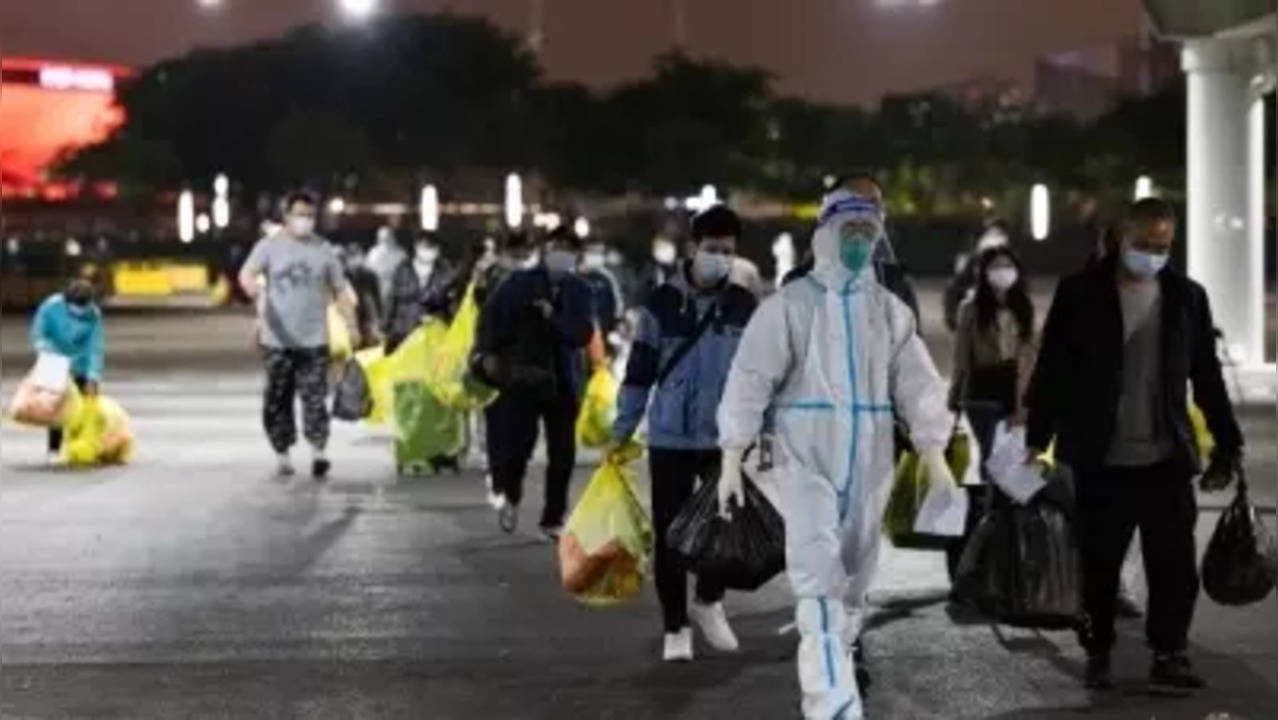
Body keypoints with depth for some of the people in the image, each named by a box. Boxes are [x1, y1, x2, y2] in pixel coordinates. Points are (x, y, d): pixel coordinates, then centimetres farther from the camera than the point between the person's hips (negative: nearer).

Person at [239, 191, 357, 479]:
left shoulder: (323, 250, 9)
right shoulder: (270, 246, 2)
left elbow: (340, 289, 13)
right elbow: (247, 274, -12)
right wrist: (256, 291, -35)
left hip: (314, 339, 1)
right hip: (277, 339, -1)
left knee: (315, 396, -7)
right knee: (278, 399, 4)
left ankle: (318, 452, -9)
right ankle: (282, 453, 13)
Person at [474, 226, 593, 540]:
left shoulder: (579, 292, 5)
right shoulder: (520, 282, -2)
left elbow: (583, 334, -5)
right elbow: (491, 314, -2)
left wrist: (554, 317, -19)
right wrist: (488, 352, -10)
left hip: (564, 381, 3)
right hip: (524, 376, -3)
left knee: (563, 455, 3)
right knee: (519, 442, -10)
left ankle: (553, 519, 17)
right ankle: (508, 494, 22)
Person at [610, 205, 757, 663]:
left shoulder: (745, 307, 3)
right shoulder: (663, 303, -2)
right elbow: (639, 372, 2)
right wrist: (621, 432, 2)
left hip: (725, 438, 1)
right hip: (670, 439, -1)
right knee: (670, 533, 2)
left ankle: (708, 601, 22)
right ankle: (675, 627, 15)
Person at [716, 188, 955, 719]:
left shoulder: (890, 310, 10)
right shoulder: (790, 304, -2)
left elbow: (918, 384, 6)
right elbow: (750, 380, -6)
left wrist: (936, 458, -2)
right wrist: (732, 459, -12)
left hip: (869, 465, 4)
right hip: (807, 461, -4)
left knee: (853, 583, 13)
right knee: (820, 585, -14)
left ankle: (830, 675, 31)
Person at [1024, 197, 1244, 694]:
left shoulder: (1187, 296, 7)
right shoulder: (1080, 293, -1)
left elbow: (1207, 376, 11)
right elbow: (1052, 370, -1)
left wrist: (1227, 442, 10)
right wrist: (1037, 440, -5)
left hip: (1166, 460, 2)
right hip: (1099, 460, -2)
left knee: (1174, 565, 0)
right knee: (1098, 565, 6)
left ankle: (1168, 656, 9)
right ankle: (1098, 656, 18)